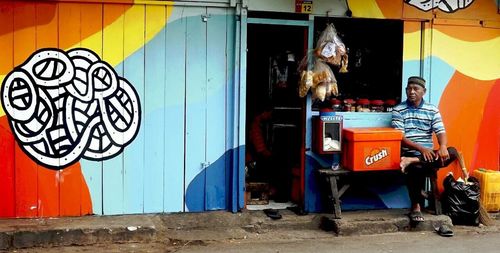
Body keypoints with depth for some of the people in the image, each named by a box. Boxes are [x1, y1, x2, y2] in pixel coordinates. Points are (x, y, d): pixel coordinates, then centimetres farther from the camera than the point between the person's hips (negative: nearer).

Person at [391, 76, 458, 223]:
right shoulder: (398, 110, 1)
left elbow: (441, 132, 0)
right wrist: (421, 149, -22)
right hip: (409, 153, -3)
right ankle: (415, 206, -19)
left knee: (452, 152, -24)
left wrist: (443, 147, -24)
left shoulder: (432, 110, 10)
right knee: (417, 168, -36)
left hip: (429, 153, 4)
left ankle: (412, 162, -31)